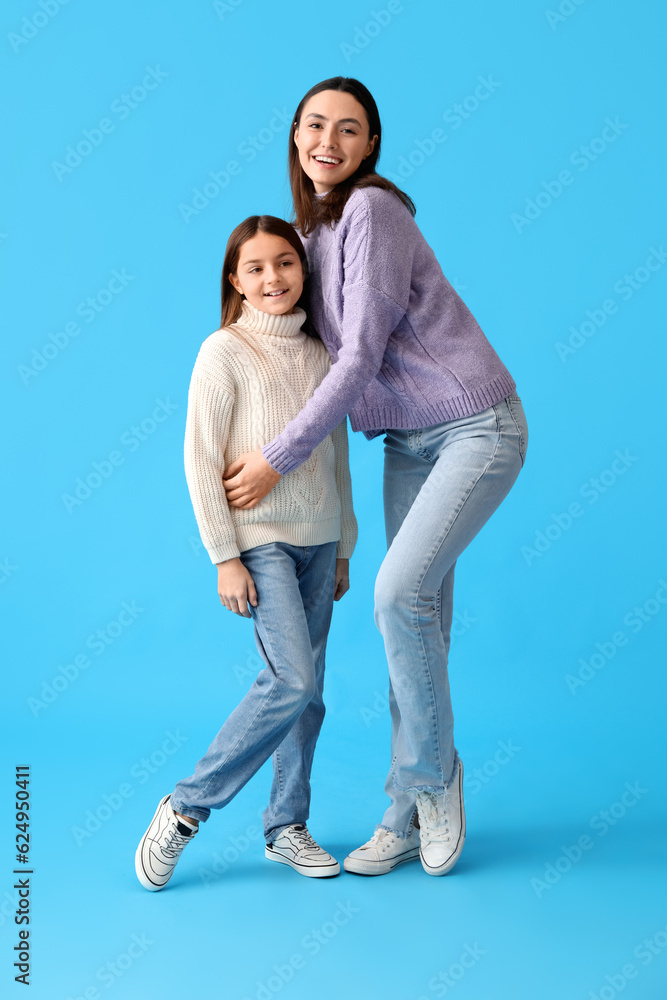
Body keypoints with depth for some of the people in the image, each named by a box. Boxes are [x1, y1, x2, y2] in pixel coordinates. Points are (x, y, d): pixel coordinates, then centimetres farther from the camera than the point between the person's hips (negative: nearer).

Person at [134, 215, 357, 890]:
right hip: (258, 539, -6)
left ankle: (286, 827, 21)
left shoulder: (320, 353, 10)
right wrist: (225, 558, -13)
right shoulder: (224, 352, -7)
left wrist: (343, 548, 15)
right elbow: (201, 462, -9)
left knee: (306, 690, 7)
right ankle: (186, 808, -1)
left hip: (317, 540, 6)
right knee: (292, 681, -15)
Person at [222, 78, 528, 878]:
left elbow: (361, 358, -19)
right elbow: (330, 352, 19)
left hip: (477, 429, -7)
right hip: (407, 443, 8)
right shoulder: (310, 227, 11)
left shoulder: (372, 211, -15)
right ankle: (408, 818, 13)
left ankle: (433, 776, 2)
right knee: (420, 624, 5)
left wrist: (278, 458, -15)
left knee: (401, 592, -21)